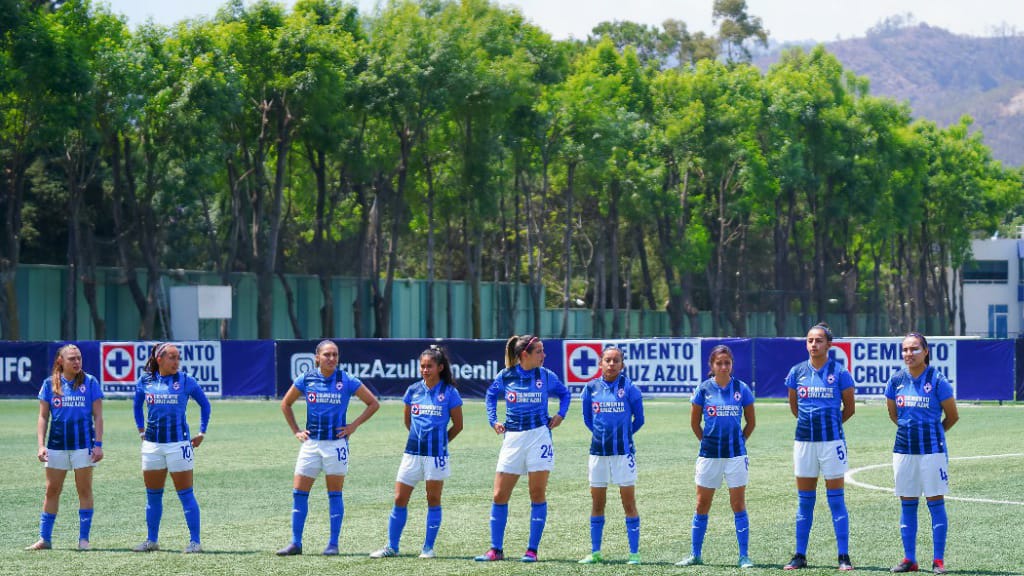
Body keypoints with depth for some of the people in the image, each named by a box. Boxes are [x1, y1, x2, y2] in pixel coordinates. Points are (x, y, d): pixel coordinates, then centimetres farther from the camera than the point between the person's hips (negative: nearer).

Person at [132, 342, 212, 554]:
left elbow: (205, 405, 9)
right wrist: (141, 430, 17)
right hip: (152, 444, 4)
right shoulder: (145, 381, 5)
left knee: (185, 494, -4)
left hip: (178, 443, -4)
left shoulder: (185, 381, -2)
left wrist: (202, 433, 7)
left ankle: (195, 541, 0)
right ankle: (151, 540, 20)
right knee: (153, 495, 10)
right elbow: (137, 406, 23)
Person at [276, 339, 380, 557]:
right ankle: (295, 543, 7)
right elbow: (286, 404, 17)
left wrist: (354, 425, -3)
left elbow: (373, 403, 4)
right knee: (299, 493, 0)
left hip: (336, 443, -2)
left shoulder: (347, 381, -4)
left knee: (335, 495, 2)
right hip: (311, 442, 2)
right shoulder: (306, 380, 2)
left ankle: (333, 544, 8)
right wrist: (296, 431, 9)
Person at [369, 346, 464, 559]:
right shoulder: (414, 390, 7)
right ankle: (392, 547, 10)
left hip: (436, 454, -4)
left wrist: (439, 440, 8)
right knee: (400, 499, 3)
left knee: (433, 500, 4)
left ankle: (428, 548, 10)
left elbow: (458, 425, 3)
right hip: (412, 452, 4)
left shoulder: (449, 392, -4)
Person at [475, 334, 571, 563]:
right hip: (513, 438, 1)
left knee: (538, 494, -3)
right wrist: (493, 420, 9)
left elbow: (565, 393, 17)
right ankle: (496, 549, 9)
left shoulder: (546, 376, 1)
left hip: (539, 435, -1)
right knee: (499, 496, -1)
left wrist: (560, 415, 3)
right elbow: (491, 395, 20)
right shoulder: (505, 376, 1)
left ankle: (532, 550, 4)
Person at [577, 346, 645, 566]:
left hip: (623, 451, -3)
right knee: (597, 503, 8)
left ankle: (634, 553, 2)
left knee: (629, 503, -2)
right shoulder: (591, 388, 3)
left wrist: (622, 434, 7)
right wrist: (602, 434, 10)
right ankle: (595, 552, 16)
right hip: (598, 451, 3)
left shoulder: (628, 388, -5)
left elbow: (638, 419, 2)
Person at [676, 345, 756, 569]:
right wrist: (707, 441, 9)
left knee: (738, 504, 0)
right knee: (702, 505, 6)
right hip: (709, 455, 1)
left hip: (735, 454, -1)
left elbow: (751, 422, 9)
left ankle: (744, 556, 5)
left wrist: (738, 441, 7)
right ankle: (694, 554, 15)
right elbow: (694, 423, 10)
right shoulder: (703, 389, 0)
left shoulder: (742, 389, -1)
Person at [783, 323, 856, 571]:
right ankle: (800, 556, 14)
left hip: (831, 441, -3)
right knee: (804, 501, 8)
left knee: (836, 500, -2)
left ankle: (844, 557, 1)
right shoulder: (797, 372, 5)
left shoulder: (839, 372, -4)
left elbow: (849, 407, 5)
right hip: (804, 440, 3)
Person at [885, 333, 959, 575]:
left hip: (932, 449, -4)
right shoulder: (896, 380, 4)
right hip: (904, 449, 4)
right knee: (907, 505, 7)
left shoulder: (937, 380, -8)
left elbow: (952, 416, 1)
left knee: (936, 502, -2)